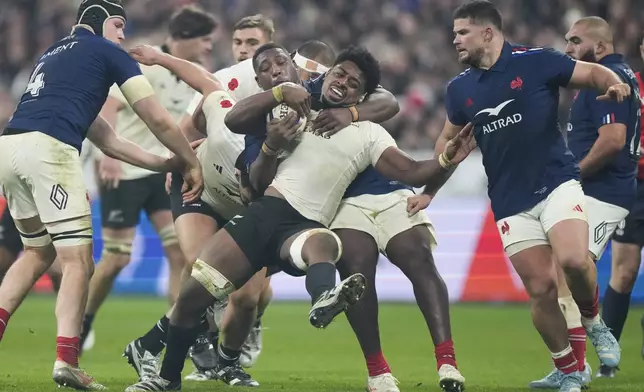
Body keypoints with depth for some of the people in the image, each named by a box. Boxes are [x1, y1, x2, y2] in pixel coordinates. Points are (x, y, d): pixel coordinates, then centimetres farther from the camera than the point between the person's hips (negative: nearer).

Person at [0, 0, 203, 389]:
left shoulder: (52, 56, 34)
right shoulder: (108, 53, 13)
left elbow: (102, 136, 33)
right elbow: (159, 120, 13)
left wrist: (162, 164, 32)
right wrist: (191, 163, 26)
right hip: (47, 149, -7)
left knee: (38, 251, 25)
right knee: (78, 262, -3)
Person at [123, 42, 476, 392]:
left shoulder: (368, 134, 14)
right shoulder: (301, 107, 18)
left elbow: (411, 172, 3)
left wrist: (446, 160, -14)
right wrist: (281, 91, 1)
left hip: (305, 227, -2)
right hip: (266, 210, 2)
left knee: (324, 244, -41)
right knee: (192, 294, -2)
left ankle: (324, 302, -75)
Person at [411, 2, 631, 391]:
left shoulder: (536, 62, -6)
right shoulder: (460, 89, 8)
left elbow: (593, 72, -2)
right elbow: (451, 140, 22)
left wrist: (613, 82, -24)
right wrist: (429, 191, 24)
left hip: (557, 182, -3)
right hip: (511, 202, 3)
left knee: (574, 260, -26)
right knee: (541, 288, -4)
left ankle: (594, 321, 4)